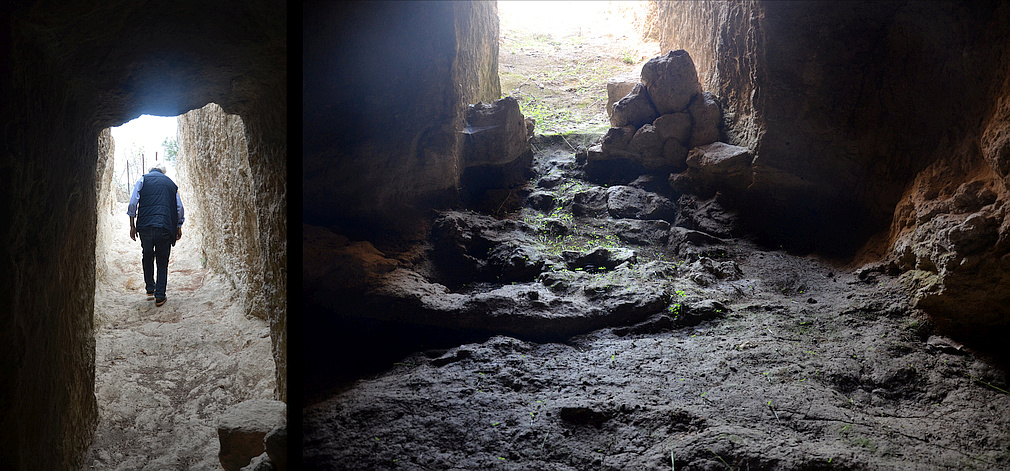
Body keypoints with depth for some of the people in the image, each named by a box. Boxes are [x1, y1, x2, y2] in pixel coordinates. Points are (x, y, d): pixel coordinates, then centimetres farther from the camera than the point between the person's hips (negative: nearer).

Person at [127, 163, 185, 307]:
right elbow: (179, 208, 13)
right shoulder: (171, 183, 16)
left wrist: (132, 226, 6)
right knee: (163, 261, 7)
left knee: (147, 256, 22)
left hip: (145, 225, 0)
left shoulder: (143, 180, 11)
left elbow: (133, 203, 1)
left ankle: (150, 288, 24)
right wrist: (179, 228, 22)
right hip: (165, 228, 0)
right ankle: (160, 296, 3)